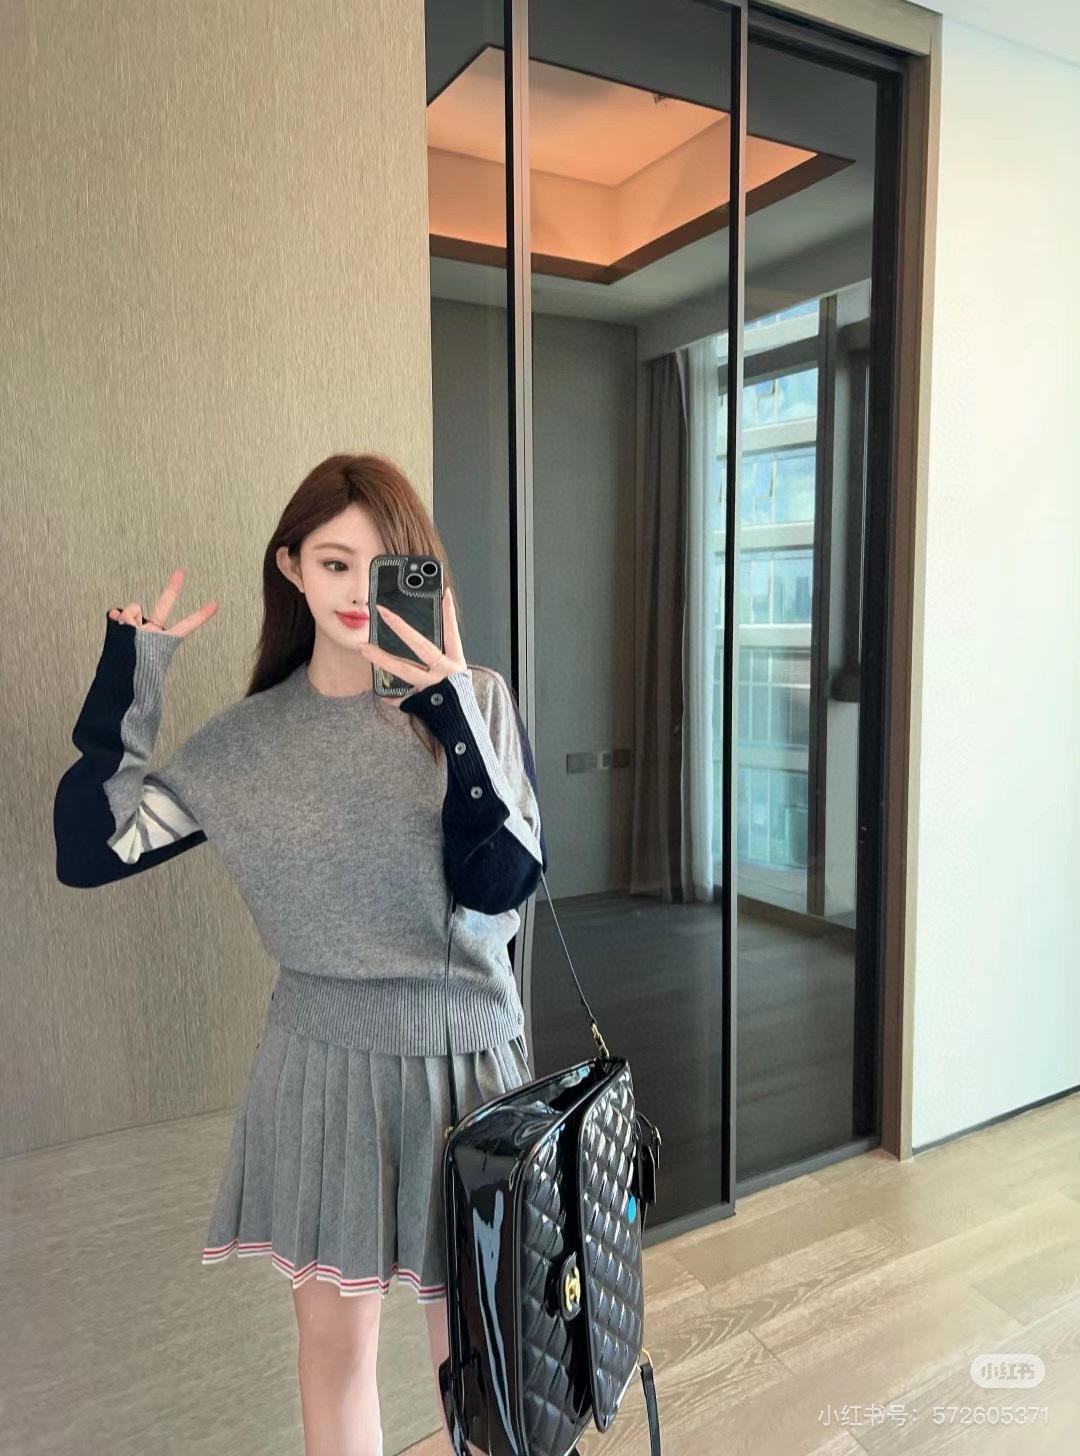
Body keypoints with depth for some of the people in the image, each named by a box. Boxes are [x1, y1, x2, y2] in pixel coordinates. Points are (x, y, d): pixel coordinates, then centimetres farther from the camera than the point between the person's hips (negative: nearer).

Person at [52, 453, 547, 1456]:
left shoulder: (475, 702, -7)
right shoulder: (248, 741, -2)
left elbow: (501, 884, -16)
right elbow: (88, 855, -2)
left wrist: (447, 716, -28)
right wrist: (128, 683, -7)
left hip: (463, 1052, -1)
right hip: (321, 1061, 1)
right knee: (333, 1344, 17)